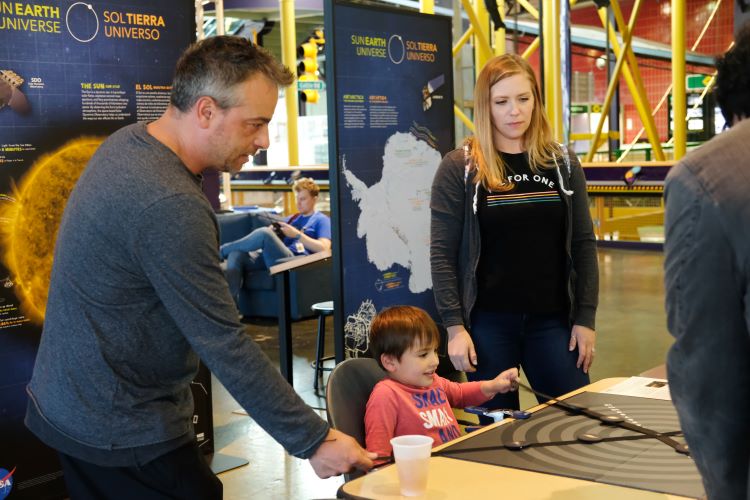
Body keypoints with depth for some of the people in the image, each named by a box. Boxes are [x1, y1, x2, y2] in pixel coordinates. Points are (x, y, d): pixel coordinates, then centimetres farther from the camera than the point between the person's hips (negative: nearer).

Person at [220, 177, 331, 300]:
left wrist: (296, 234, -8)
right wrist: (273, 232, 5)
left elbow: (324, 248, -5)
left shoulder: (322, 220, 12)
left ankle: (220, 251, -13)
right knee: (237, 254, -20)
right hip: (276, 258, 7)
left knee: (264, 233, -32)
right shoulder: (291, 219, 34)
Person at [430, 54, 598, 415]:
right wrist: (454, 326, -10)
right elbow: (443, 254, -5)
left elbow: (583, 245, 7)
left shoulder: (562, 164, 6)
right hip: (487, 321, -2)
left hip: (552, 318, 3)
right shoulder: (458, 169, -3)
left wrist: (585, 317, 1)